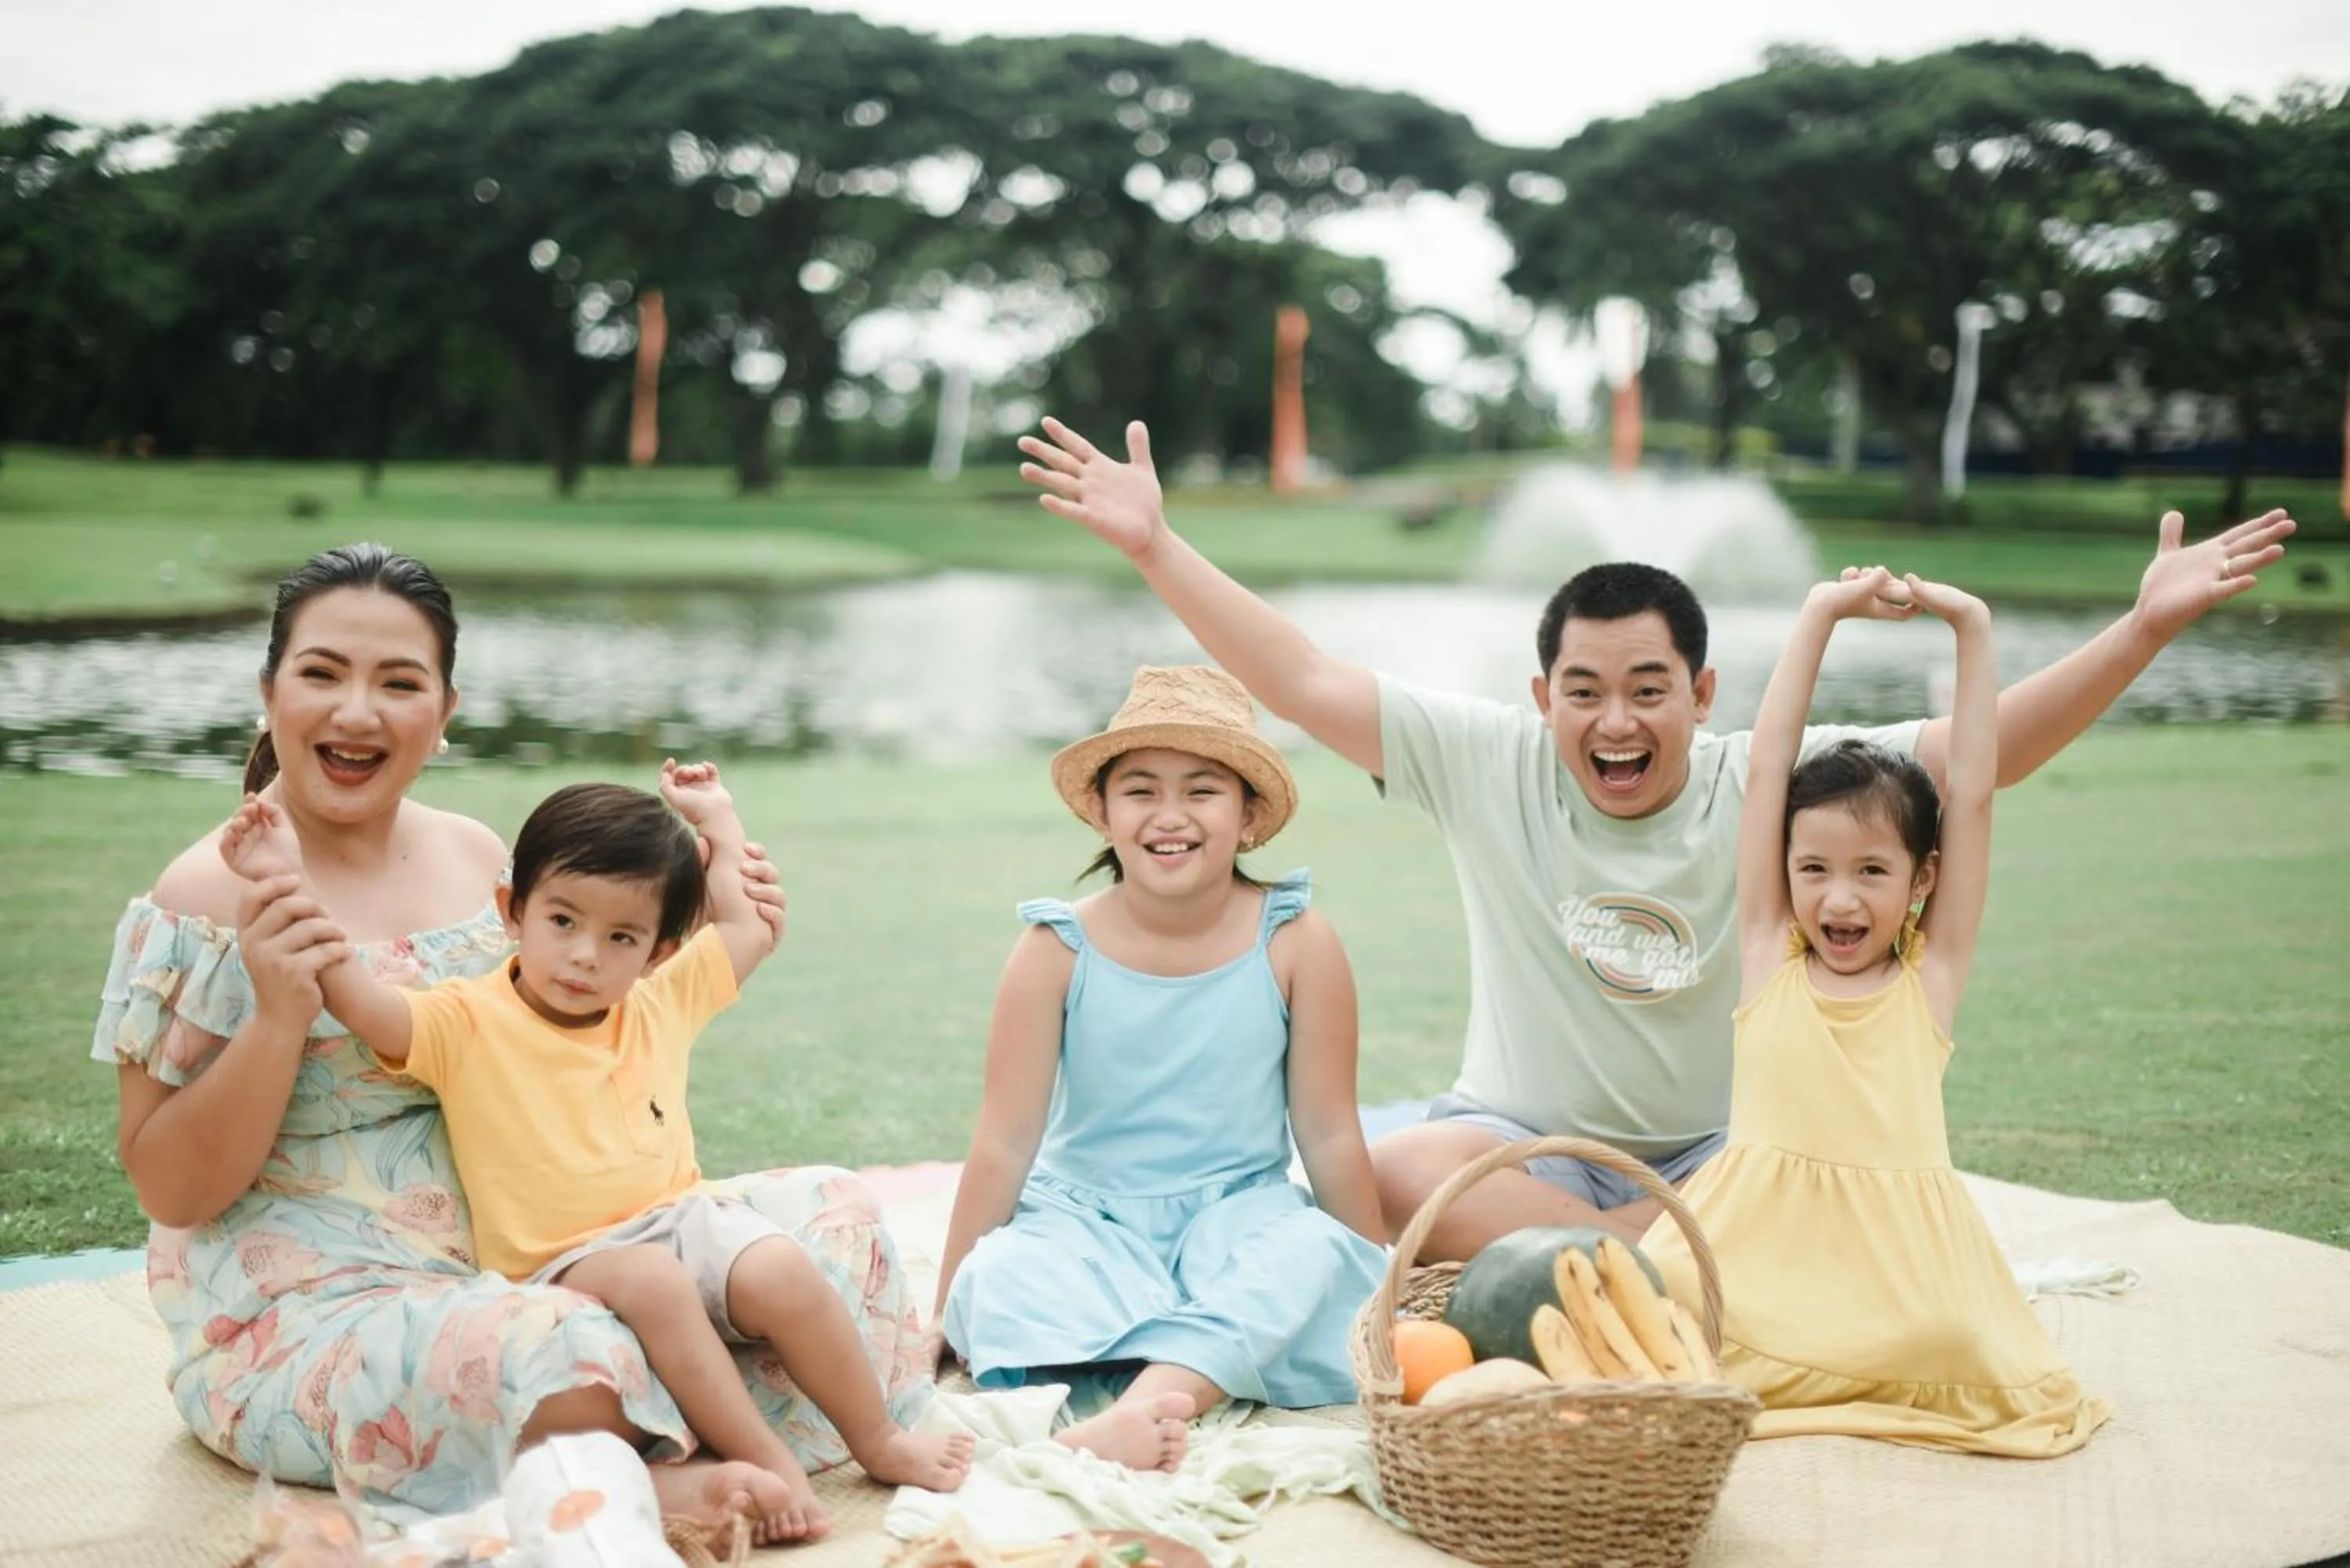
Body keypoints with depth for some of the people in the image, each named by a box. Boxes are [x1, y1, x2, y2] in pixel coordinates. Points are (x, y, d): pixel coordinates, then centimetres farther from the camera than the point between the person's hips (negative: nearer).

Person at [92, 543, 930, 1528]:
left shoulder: (478, 857, 6)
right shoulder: (209, 898, -11)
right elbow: (168, 1190, -11)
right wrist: (278, 1015, -26)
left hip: (517, 1262, 7)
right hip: (307, 1319, -7)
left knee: (829, 1219, -3)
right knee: (563, 1361, -36)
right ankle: (646, 1482, -6)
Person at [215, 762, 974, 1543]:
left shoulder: (661, 1004, 10)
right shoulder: (468, 1024, -5)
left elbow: (751, 929, 22)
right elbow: (363, 1003, -21)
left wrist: (718, 822, 24)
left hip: (681, 1216, 4)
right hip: (566, 1263, -4)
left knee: (781, 1270, -23)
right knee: (650, 1282, -35)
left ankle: (881, 1442, -4)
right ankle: (769, 1463, -26)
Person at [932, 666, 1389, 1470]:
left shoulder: (1297, 944, -5)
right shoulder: (1058, 950, -5)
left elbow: (1330, 1135, 2)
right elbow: (1004, 1142, -2)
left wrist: (1378, 1281, 6)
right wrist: (947, 1311, -1)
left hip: (1237, 1214, 0)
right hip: (1085, 1220, 0)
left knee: (1311, 1254, -33)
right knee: (1003, 1278, -31)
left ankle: (1143, 1404, -49)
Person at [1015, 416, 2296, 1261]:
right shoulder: (1489, 763, -7)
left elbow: (1983, 746, -14)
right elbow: (1302, 681, -10)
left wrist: (2144, 628, -24)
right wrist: (1154, 544, -17)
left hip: (1720, 1152, 1)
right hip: (1521, 1140, 0)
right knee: (1395, 1175, -33)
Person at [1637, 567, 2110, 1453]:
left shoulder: (1931, 974, 9)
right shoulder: (1770, 955, 10)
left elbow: (1972, 794, 6)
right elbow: (1766, 771, 7)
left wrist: (1972, 628, 6)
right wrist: (1821, 615, 7)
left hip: (1893, 1246, 0)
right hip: (1755, 1237, 0)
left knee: (1946, 1342, -29)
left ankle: (1740, 1369, -6)